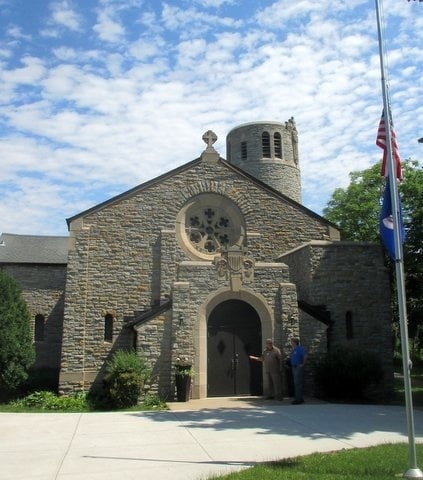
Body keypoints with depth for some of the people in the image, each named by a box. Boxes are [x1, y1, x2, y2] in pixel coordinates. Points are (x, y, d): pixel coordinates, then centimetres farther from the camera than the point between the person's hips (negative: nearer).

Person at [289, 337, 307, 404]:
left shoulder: (299, 348, -12)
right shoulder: (293, 350, 15)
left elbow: (305, 356, -21)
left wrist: (302, 364, -16)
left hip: (299, 368, -9)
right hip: (294, 367, 9)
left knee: (298, 383, -10)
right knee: (296, 383, 11)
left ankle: (298, 399, -8)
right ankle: (299, 398, 17)